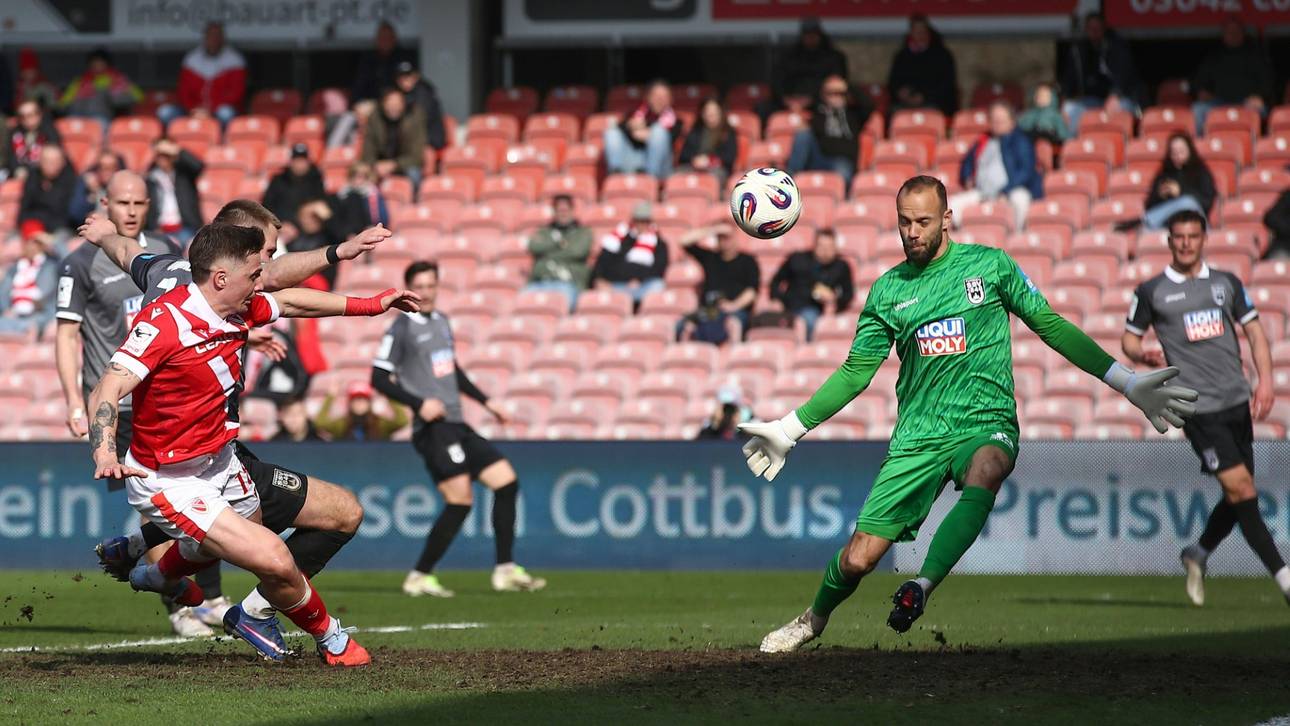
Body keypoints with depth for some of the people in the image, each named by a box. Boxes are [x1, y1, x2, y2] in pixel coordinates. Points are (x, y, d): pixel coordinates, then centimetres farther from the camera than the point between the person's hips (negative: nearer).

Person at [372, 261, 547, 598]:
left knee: (507, 481, 5)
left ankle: (506, 571, 8)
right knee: (460, 501, -16)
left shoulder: (441, 322, 18)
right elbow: (379, 378, -9)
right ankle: (420, 577, -10)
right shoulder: (401, 329, -6)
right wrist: (419, 403, -19)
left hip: (456, 425, 9)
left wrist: (485, 401, 27)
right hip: (433, 428, -9)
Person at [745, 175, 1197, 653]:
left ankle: (923, 587, -45)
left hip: (986, 427, -2)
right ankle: (813, 620, 25)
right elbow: (855, 372, 17)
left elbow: (1051, 326, 9)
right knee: (858, 558, -6)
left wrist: (1129, 385, 5)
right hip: (916, 440, 2)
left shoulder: (988, 264, 5)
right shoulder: (887, 290, 10)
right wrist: (789, 430, 14)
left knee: (986, 470, -40)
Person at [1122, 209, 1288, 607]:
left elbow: (1255, 331, 15)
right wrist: (1142, 355, -11)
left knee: (1238, 498, 8)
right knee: (1241, 489, -14)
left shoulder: (1227, 283, 13)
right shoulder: (1151, 291, 4)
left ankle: (1197, 554, 34)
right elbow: (1129, 338, 12)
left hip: (1237, 402, 5)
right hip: (1199, 409, -5)